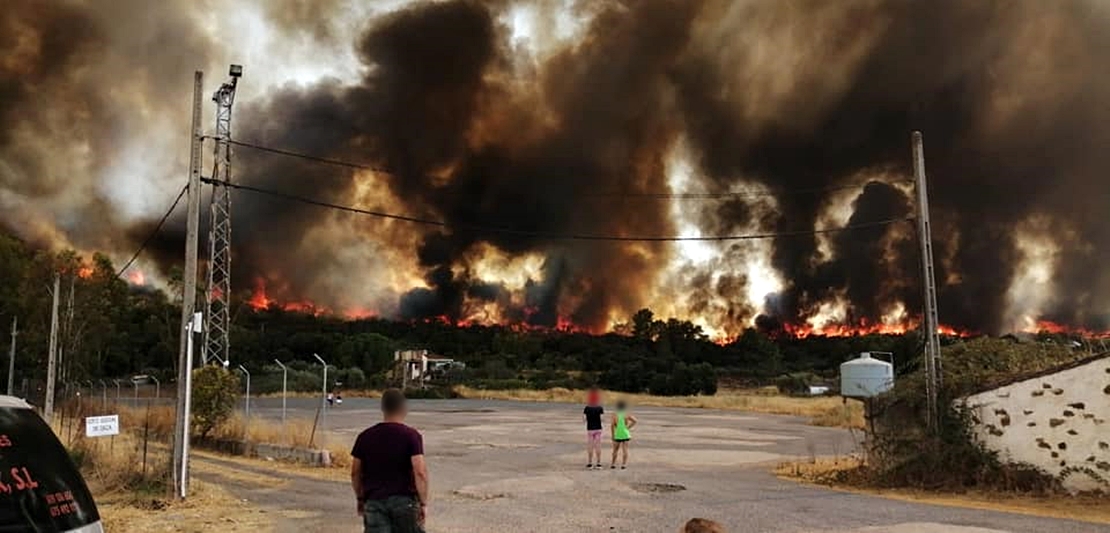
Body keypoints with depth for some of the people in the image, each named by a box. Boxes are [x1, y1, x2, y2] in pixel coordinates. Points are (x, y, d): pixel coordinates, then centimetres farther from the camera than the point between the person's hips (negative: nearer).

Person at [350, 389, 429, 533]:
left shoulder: (365, 437, 2)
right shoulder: (411, 436, -8)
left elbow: (355, 472, 7)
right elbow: (420, 472, -16)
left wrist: (360, 499, 20)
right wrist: (423, 502, -8)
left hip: (374, 501, 2)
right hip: (404, 500, -2)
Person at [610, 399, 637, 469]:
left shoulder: (615, 415, -3)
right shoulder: (627, 415, -1)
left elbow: (612, 426, -8)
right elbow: (634, 421, -10)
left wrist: (612, 435, -1)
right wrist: (628, 427, 0)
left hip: (617, 435, 0)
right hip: (625, 435, 0)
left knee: (615, 450, 12)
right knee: (625, 450, 2)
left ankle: (613, 464, 15)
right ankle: (624, 464, -2)